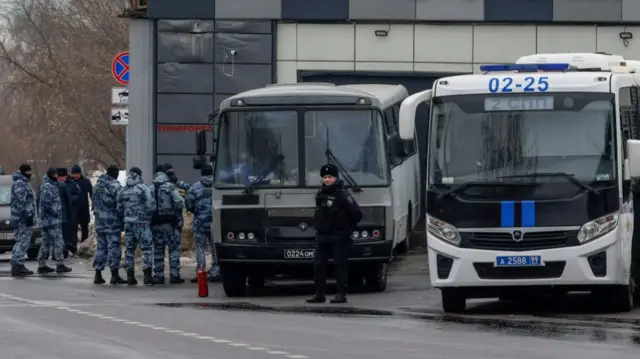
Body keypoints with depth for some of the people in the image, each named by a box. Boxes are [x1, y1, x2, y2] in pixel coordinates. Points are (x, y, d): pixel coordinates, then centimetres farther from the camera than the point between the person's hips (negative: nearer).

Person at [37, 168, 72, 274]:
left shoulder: (53, 185, 17)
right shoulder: (47, 186, -15)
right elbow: (46, 202, -22)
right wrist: (55, 212, -15)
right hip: (52, 219, -10)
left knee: (46, 243, 12)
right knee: (58, 241, -7)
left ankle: (41, 265, 14)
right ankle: (60, 265, -6)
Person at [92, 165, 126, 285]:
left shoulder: (98, 185, 12)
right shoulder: (115, 186, -13)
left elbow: (93, 202, 18)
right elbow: (120, 204, -16)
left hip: (100, 221, 7)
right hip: (112, 221, -7)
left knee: (101, 246, 13)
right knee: (114, 246, -4)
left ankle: (98, 275, 13)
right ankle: (115, 275, -5)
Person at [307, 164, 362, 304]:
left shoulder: (343, 195, -10)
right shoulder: (320, 194, 11)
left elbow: (357, 214, -10)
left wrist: (346, 227, -2)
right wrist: (319, 226, 15)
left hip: (339, 238, -7)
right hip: (322, 236, 7)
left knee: (340, 265, -3)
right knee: (318, 265, 4)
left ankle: (341, 294, -2)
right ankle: (319, 294, 10)